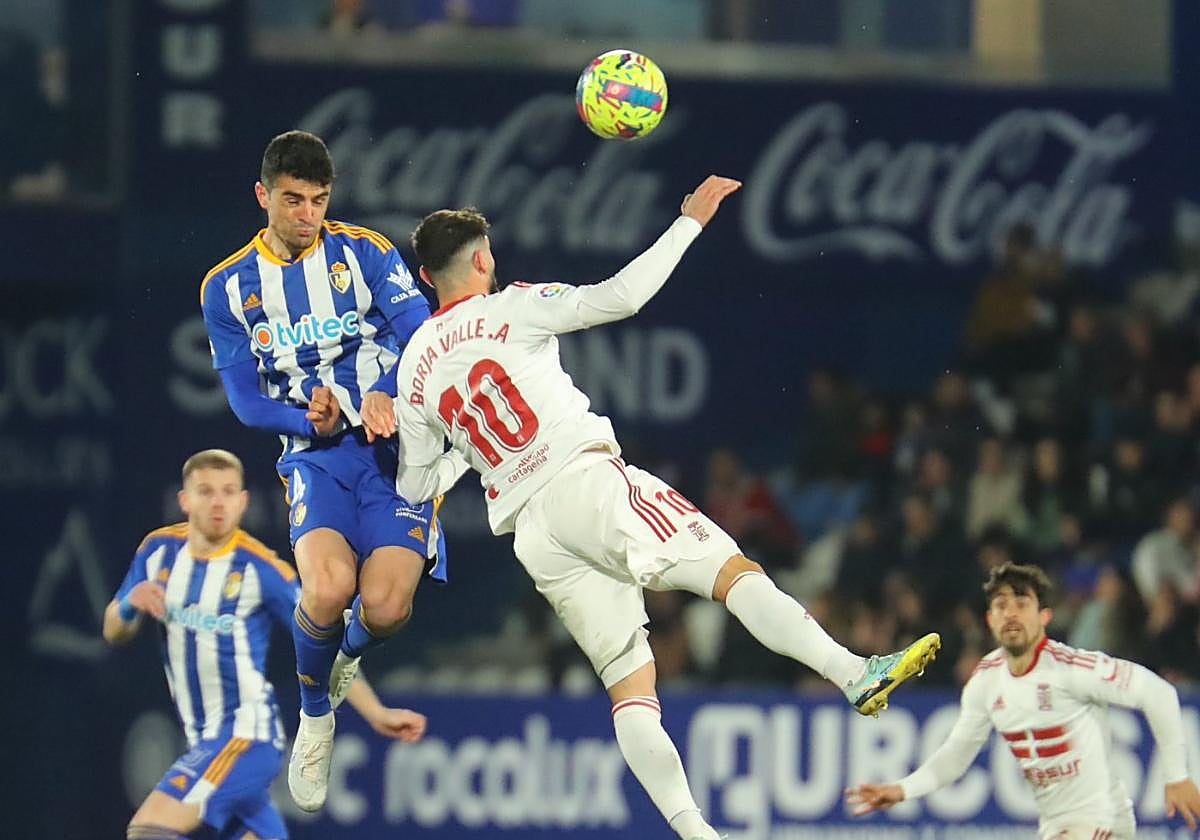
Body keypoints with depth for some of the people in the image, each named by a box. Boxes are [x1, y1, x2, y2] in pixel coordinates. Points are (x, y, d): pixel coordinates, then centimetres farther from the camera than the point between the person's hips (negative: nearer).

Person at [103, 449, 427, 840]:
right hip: (204, 741, 6)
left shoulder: (260, 568, -12)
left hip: (248, 735, -6)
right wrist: (130, 605, -12)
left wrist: (376, 713, -12)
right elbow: (114, 633, 11)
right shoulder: (160, 551, 3)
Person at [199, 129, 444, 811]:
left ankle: (350, 655, 21)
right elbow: (246, 400, 7)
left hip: (395, 442, 0)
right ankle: (315, 715, 2)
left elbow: (421, 333, -8)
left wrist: (384, 392, -28)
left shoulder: (365, 253, 4)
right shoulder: (229, 288, 9)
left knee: (386, 608, -20)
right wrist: (308, 422, -13)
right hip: (316, 455, 0)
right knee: (328, 588, -29)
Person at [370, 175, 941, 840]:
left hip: (531, 533, 5)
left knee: (629, 686, 3)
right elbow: (620, 297, -5)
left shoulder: (415, 368, 18)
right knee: (733, 572, -15)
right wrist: (690, 220, 3)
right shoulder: (508, 309, 3)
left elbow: (415, 484, 24)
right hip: (585, 479, -5)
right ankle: (856, 675, -35)